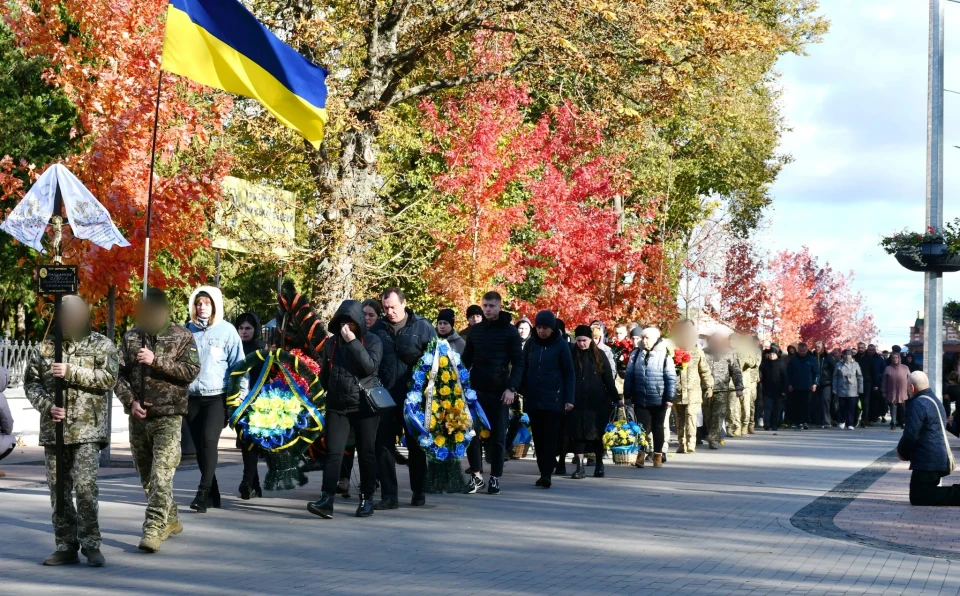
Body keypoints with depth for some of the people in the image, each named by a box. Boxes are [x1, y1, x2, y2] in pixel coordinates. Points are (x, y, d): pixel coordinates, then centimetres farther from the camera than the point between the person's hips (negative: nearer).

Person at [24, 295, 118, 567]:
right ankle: (66, 547, 14)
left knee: (85, 486, -12)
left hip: (87, 430, -4)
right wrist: (47, 406, -9)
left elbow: (109, 378, -9)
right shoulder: (44, 348, 12)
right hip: (53, 430, 4)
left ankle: (91, 545, -4)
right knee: (59, 490, 7)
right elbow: (31, 383, 9)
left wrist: (72, 372, -16)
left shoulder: (102, 345, 3)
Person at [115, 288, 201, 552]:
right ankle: (170, 521, 30)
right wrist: (130, 401, -11)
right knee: (146, 476, 14)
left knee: (161, 475, -15)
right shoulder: (130, 337, 10)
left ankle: (154, 530, -16)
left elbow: (191, 371, -11)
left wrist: (156, 361, -19)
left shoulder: (182, 337, 0)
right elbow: (119, 374, 5)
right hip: (138, 416, 5)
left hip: (168, 416, -5)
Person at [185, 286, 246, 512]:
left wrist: (241, 394, -4)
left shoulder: (227, 331, -1)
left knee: (209, 441, -17)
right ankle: (212, 494, 17)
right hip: (192, 396, 4)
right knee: (200, 446, 7)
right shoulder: (187, 331, 7)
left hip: (217, 396, -4)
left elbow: (238, 364, 1)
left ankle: (203, 492, -16)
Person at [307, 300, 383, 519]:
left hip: (364, 405, -3)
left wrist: (352, 342, -21)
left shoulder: (372, 340, -2)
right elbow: (324, 374, 18)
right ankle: (326, 500, -14)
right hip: (337, 405, 3)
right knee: (333, 452, -7)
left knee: (366, 453, 5)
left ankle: (367, 499, 15)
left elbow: (369, 366, -19)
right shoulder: (331, 342, 10)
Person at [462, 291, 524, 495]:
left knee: (497, 436, 2)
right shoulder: (475, 330, 10)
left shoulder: (510, 331, 0)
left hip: (499, 392, -3)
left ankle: (495, 477, 9)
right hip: (475, 389, 3)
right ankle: (476, 475, 9)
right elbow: (467, 360, 13)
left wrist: (512, 388, -14)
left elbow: (518, 363, -3)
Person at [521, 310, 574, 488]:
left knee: (550, 437, -8)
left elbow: (569, 373, 0)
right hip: (532, 399, 4)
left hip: (553, 399, -4)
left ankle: (547, 475, -11)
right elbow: (522, 368, 10)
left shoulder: (561, 345, -2)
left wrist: (569, 399, -6)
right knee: (538, 438, 6)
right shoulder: (531, 344, 8)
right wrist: (519, 390, -2)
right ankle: (543, 473, 13)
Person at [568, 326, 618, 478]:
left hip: (598, 402, 0)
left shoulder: (599, 355, 3)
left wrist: (616, 399, 2)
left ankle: (599, 465, 18)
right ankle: (580, 466, -2)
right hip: (577, 402, 0)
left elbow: (608, 379, 5)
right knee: (578, 433, -3)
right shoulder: (571, 355, 2)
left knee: (598, 433, 6)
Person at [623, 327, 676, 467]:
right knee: (643, 428, 0)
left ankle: (658, 455, 21)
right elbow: (629, 376, 8)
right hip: (640, 399, 2)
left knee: (658, 428, 11)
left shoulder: (664, 356, -7)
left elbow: (671, 378, -6)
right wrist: (627, 395, 7)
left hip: (658, 400, -2)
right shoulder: (636, 355, 4)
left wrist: (669, 397, -9)